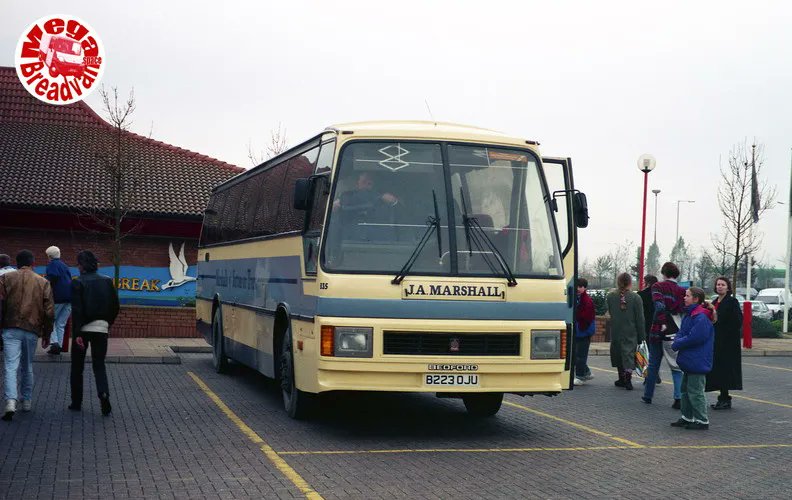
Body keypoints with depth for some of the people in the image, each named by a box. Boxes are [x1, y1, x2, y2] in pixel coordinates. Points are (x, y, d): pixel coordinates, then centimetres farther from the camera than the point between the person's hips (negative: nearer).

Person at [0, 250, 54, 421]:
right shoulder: (43, 283, 7)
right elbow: (49, 312, 5)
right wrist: (46, 335, 14)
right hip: (32, 330, 2)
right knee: (27, 368, 17)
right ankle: (27, 401, 23)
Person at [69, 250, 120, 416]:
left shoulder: (78, 283, -8)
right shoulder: (107, 281, 4)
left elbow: (76, 310, -14)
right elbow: (115, 306, 6)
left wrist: (77, 333, -16)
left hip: (83, 328, -3)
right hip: (101, 327, 3)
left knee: (77, 366, 12)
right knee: (99, 365, 9)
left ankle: (76, 402, 17)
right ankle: (103, 393, -17)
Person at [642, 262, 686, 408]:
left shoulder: (658, 286, -4)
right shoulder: (682, 291, 2)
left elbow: (659, 305, -20)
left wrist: (662, 323, -18)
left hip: (658, 331, -1)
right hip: (676, 333, 1)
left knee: (653, 365, 14)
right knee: (677, 366, 3)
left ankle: (648, 395, 24)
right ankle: (679, 398, -8)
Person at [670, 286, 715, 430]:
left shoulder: (701, 318, -19)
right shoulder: (688, 315, 12)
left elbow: (694, 338, -25)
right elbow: (681, 332, 14)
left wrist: (677, 344, -13)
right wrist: (678, 340, -9)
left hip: (697, 363, -10)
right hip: (689, 361, 10)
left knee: (695, 392, -5)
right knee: (686, 390, 17)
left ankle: (702, 421, 2)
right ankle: (687, 418, 27)